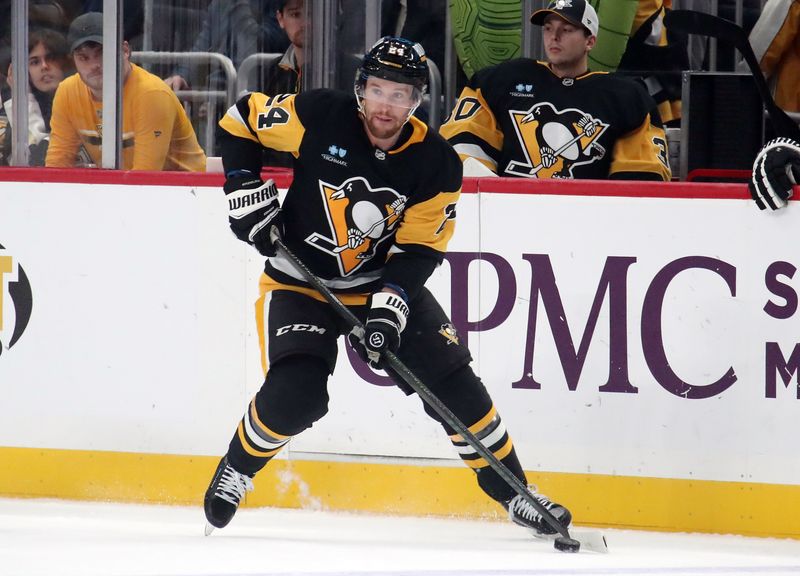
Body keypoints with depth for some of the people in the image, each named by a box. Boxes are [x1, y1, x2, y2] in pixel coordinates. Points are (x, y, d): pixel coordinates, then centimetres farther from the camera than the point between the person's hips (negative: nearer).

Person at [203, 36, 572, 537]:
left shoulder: (437, 164, -13)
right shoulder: (319, 116, -18)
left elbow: (418, 250, -13)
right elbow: (240, 120, -4)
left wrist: (389, 305, -27)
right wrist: (245, 187, -14)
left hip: (386, 283, 2)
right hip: (301, 282, -2)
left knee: (454, 385, -6)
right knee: (296, 395, -22)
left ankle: (512, 491, 9)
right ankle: (236, 471, 5)